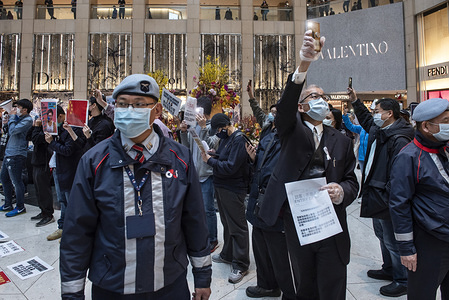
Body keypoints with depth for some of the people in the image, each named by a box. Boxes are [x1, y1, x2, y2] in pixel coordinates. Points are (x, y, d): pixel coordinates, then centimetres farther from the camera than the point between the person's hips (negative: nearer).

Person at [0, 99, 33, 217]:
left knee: (16, 181, -2)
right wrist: (11, 116, 11)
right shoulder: (18, 117, 15)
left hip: (16, 155, -10)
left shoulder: (27, 120, -13)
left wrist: (12, 116, -9)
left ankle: (20, 207, 11)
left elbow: (12, 130, -20)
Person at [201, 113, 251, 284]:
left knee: (237, 227, 2)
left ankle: (240, 265, 15)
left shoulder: (239, 140, -19)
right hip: (221, 186, 9)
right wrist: (211, 156, -1)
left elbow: (230, 167, -24)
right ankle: (227, 254, 38)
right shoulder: (225, 138, 10)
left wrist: (209, 160, -17)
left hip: (233, 190, -9)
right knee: (226, 223, 21)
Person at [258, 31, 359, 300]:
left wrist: (342, 191, -14)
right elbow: (285, 106, -21)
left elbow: (352, 181, 10)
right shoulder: (292, 131, 0)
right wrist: (303, 66, -35)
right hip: (296, 222, -1)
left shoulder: (341, 141, 7)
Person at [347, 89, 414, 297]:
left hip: (386, 200, -10)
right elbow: (365, 119, 32)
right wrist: (355, 101, 31)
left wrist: (391, 200, -25)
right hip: (374, 195, 10)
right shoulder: (377, 130, 8)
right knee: (382, 235, 23)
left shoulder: (398, 140, -21)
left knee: (392, 241, 4)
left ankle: (402, 281, 23)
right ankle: (389, 270, 42)